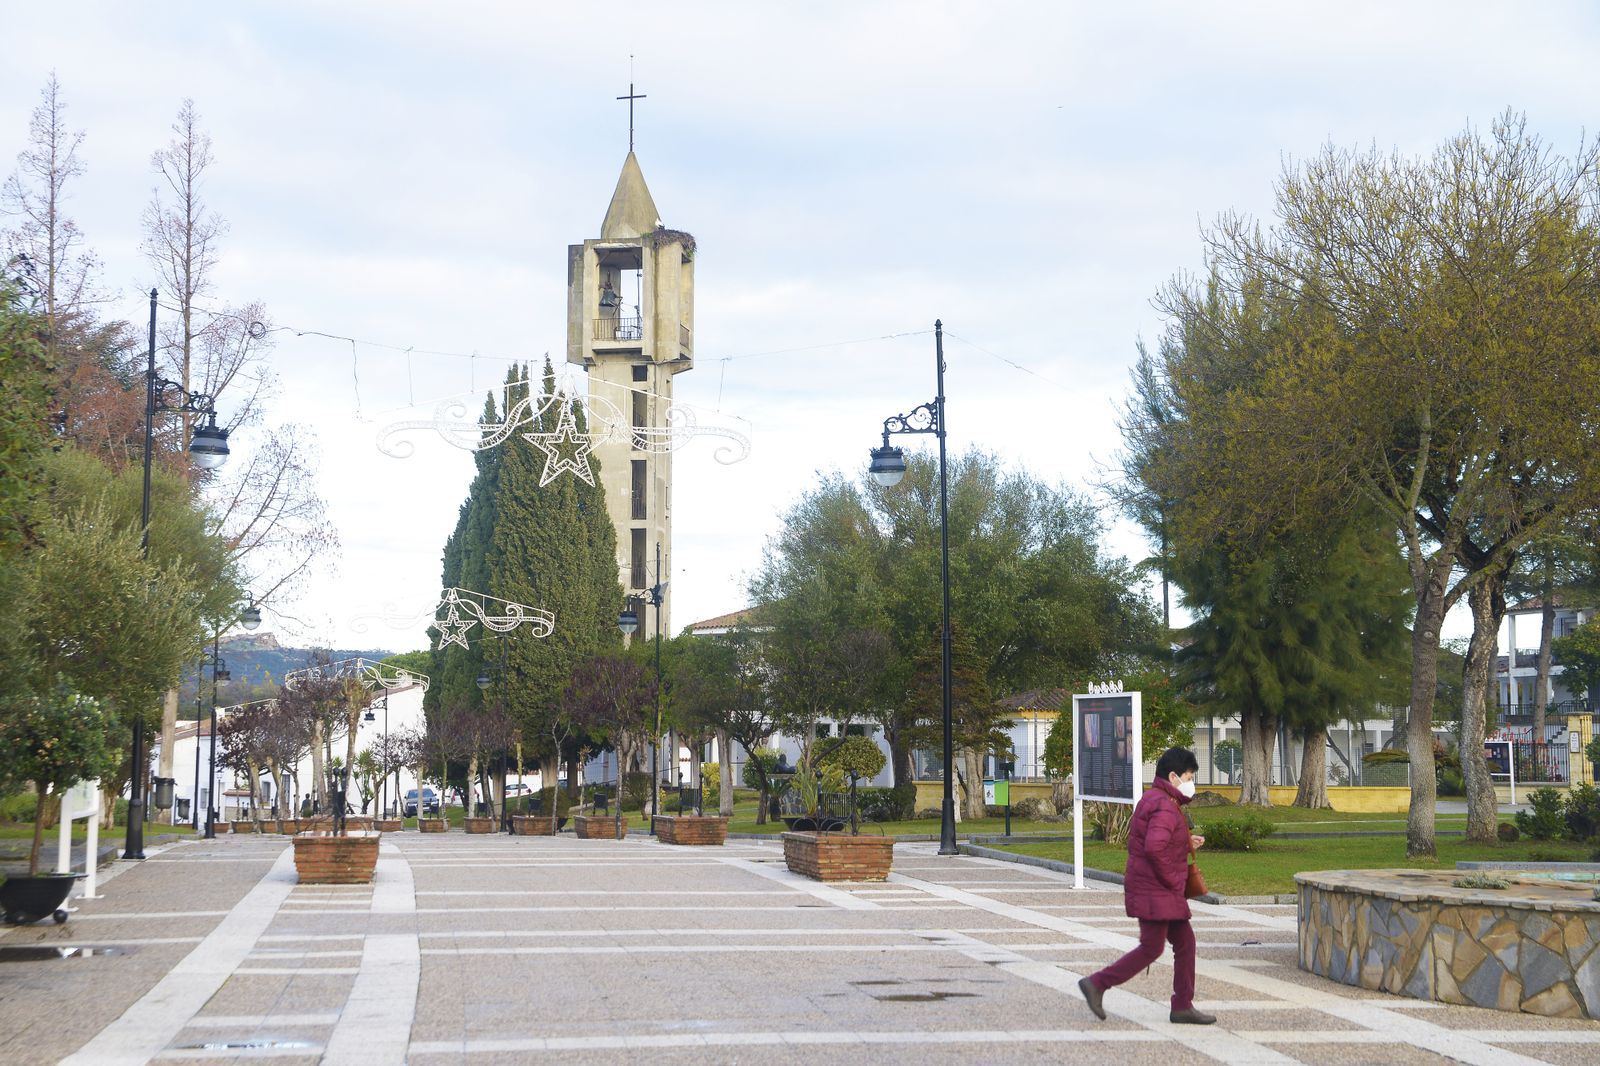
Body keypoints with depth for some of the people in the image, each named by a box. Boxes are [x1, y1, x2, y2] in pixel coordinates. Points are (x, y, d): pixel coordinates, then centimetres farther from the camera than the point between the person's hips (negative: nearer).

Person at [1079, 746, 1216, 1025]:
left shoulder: (1151, 801, 15)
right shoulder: (1165, 808, -18)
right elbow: (1154, 848, -31)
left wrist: (1187, 844, 13)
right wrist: (1172, 880, -19)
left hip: (1163, 893, 11)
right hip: (1155, 892, -11)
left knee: (1185, 942, 12)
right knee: (1151, 948, -6)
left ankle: (1183, 1007, 16)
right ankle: (1096, 984, 0)